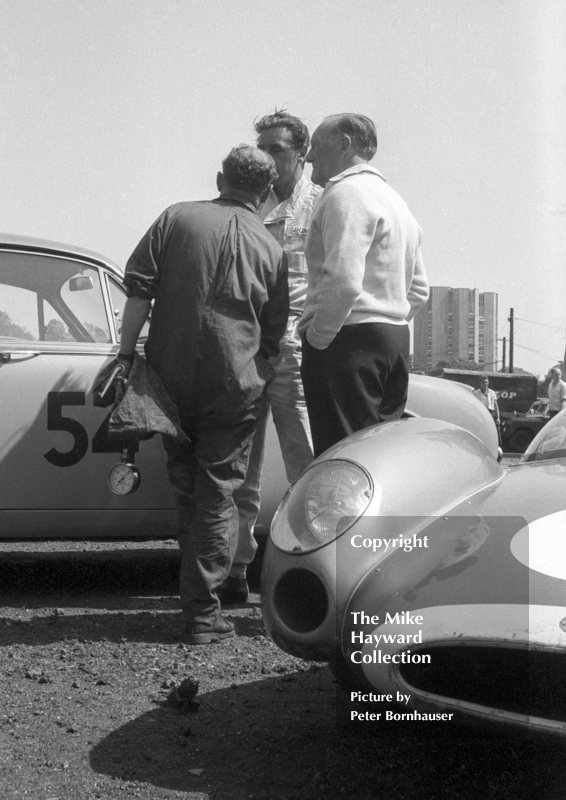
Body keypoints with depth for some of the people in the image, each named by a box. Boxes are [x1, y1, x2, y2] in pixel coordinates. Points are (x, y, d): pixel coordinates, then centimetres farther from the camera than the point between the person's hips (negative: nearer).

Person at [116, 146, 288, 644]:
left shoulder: (177, 218, 5)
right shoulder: (270, 247, 7)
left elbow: (139, 287, -2)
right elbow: (274, 334, 9)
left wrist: (127, 352, 1)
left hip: (171, 377, 1)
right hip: (235, 383, -1)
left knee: (185, 487, 16)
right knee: (218, 493, 4)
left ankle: (195, 597, 25)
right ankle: (203, 612, 0)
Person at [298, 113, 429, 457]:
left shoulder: (346, 193, -9)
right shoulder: (395, 199, 22)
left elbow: (344, 282, -22)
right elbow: (419, 289, 24)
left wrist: (317, 336, -12)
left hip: (349, 340, -10)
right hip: (396, 338, 10)